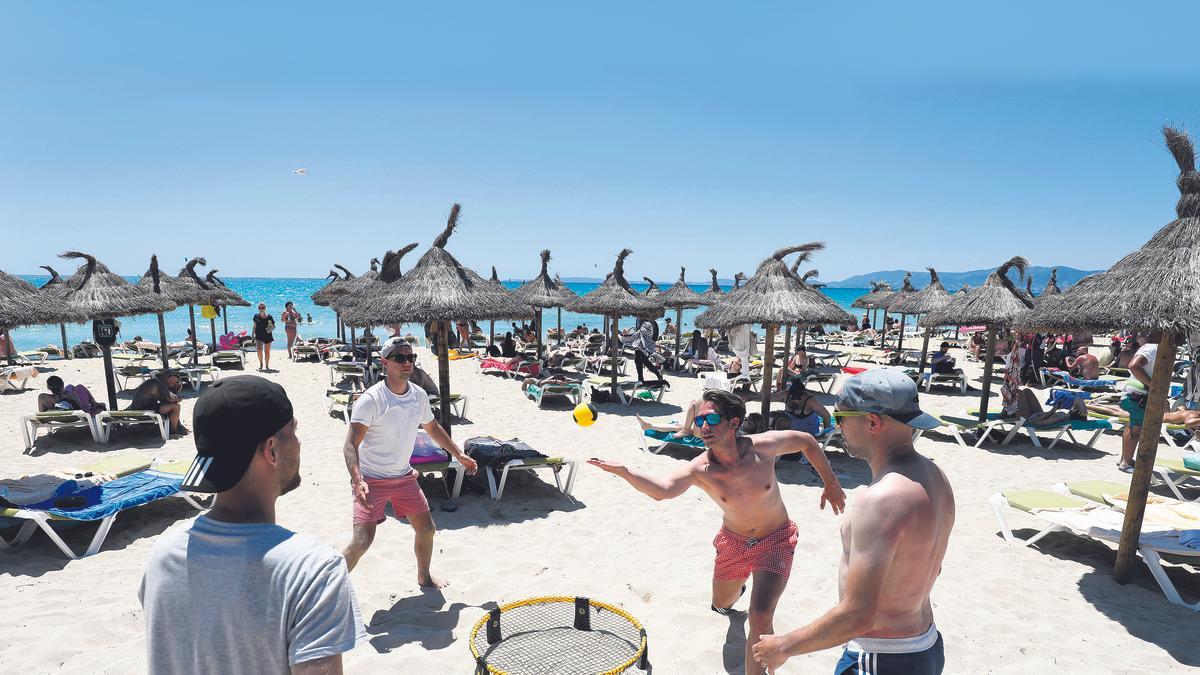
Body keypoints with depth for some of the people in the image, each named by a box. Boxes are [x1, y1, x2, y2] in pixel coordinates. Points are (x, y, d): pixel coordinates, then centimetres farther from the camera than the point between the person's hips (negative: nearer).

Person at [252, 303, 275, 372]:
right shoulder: (256, 316, 3)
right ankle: (261, 364, 2)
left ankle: (267, 366, 22)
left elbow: (274, 326, 5)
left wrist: (272, 328, -17)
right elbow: (254, 326, 11)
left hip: (268, 336, 0)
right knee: (259, 350, -18)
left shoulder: (269, 317, -2)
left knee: (267, 352, 8)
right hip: (259, 336, 0)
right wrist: (253, 335, 10)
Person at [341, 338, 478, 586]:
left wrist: (460, 455, 19)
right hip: (371, 480, -6)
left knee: (427, 529, 12)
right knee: (362, 541, -14)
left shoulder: (419, 395, -2)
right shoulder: (371, 400, -21)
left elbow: (432, 427, 16)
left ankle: (424, 577, 38)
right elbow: (350, 445, -24)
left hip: (404, 476, 6)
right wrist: (357, 481, -39)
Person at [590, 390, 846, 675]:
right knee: (720, 604, 25)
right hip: (733, 541, 3)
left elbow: (807, 442, -6)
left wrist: (830, 483, 2)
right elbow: (662, 488, -47)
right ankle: (737, 587, 62)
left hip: (775, 540, -2)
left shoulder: (764, 446, -27)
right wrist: (623, 471, -63)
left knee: (760, 619, -20)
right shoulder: (700, 469, -27)